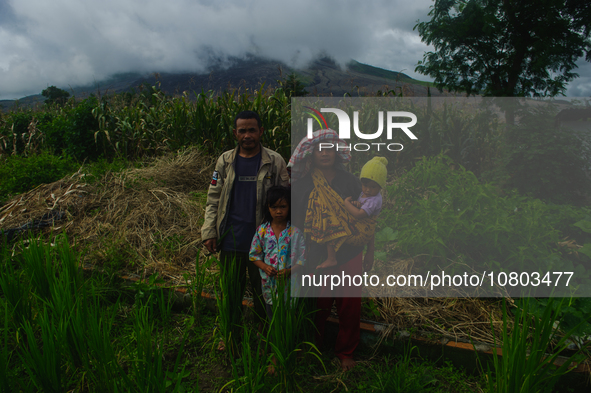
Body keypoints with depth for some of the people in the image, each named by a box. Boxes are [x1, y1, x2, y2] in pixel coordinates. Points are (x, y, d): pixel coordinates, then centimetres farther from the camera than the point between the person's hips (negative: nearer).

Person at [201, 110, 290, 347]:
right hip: (231, 240, 2)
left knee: (263, 292, 13)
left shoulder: (275, 162, -2)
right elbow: (213, 200, 8)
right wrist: (209, 232, 0)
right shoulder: (225, 161, 5)